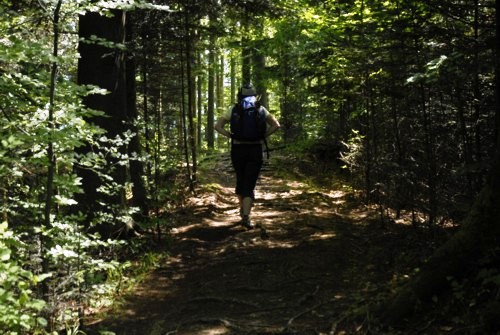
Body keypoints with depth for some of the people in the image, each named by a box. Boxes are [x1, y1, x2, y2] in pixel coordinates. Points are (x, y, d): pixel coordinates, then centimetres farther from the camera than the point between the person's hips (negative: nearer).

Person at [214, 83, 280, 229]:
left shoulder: (233, 110, 2)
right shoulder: (260, 110, 3)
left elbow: (218, 126, -3)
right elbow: (276, 125, -2)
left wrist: (231, 136, 1)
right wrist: (263, 136, 2)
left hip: (238, 150, 1)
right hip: (255, 150, -1)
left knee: (240, 180, 23)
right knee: (250, 184, -1)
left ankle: (243, 209, 35)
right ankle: (245, 217, -15)